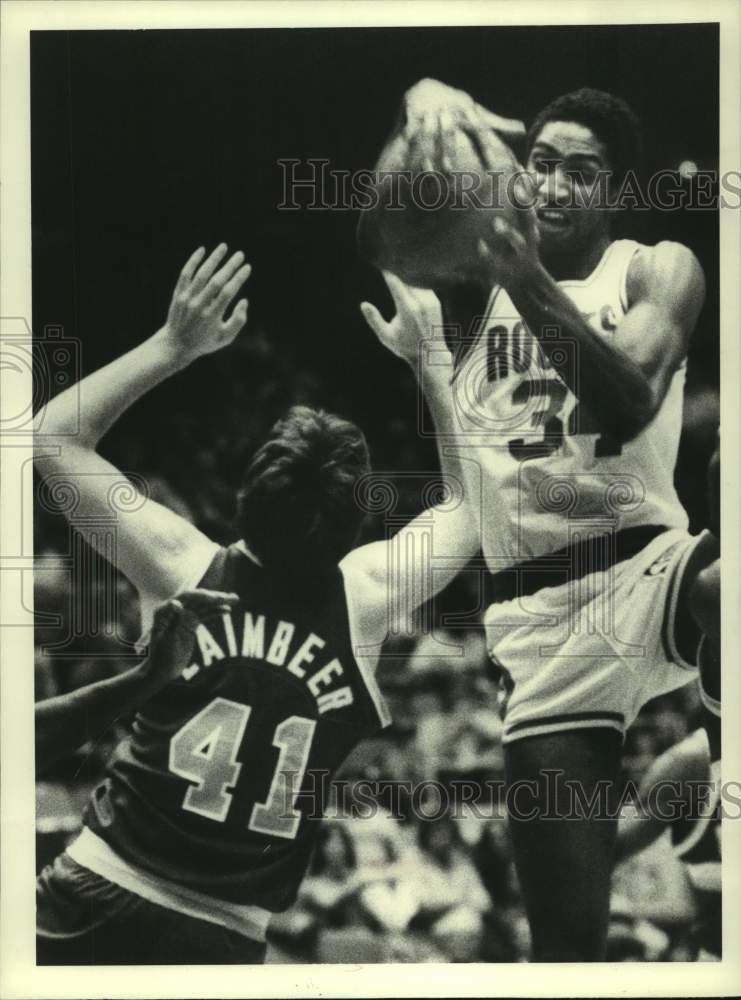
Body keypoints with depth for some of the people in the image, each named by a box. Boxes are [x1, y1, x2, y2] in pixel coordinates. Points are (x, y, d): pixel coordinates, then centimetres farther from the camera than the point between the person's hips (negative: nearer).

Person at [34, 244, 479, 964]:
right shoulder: (366, 597, -6)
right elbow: (473, 495, 12)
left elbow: (54, 438, 6)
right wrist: (429, 358, 15)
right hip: (223, 941, 1)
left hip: (94, 900, 0)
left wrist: (174, 344, 2)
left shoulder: (185, 568, -6)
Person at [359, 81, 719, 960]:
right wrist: (425, 121, -32)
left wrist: (533, 286, -30)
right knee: (566, 934, 1)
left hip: (648, 570, -1)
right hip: (537, 615, 1)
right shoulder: (476, 272, 9)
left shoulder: (657, 269, 5)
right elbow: (378, 243, -13)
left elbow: (631, 398, -15)